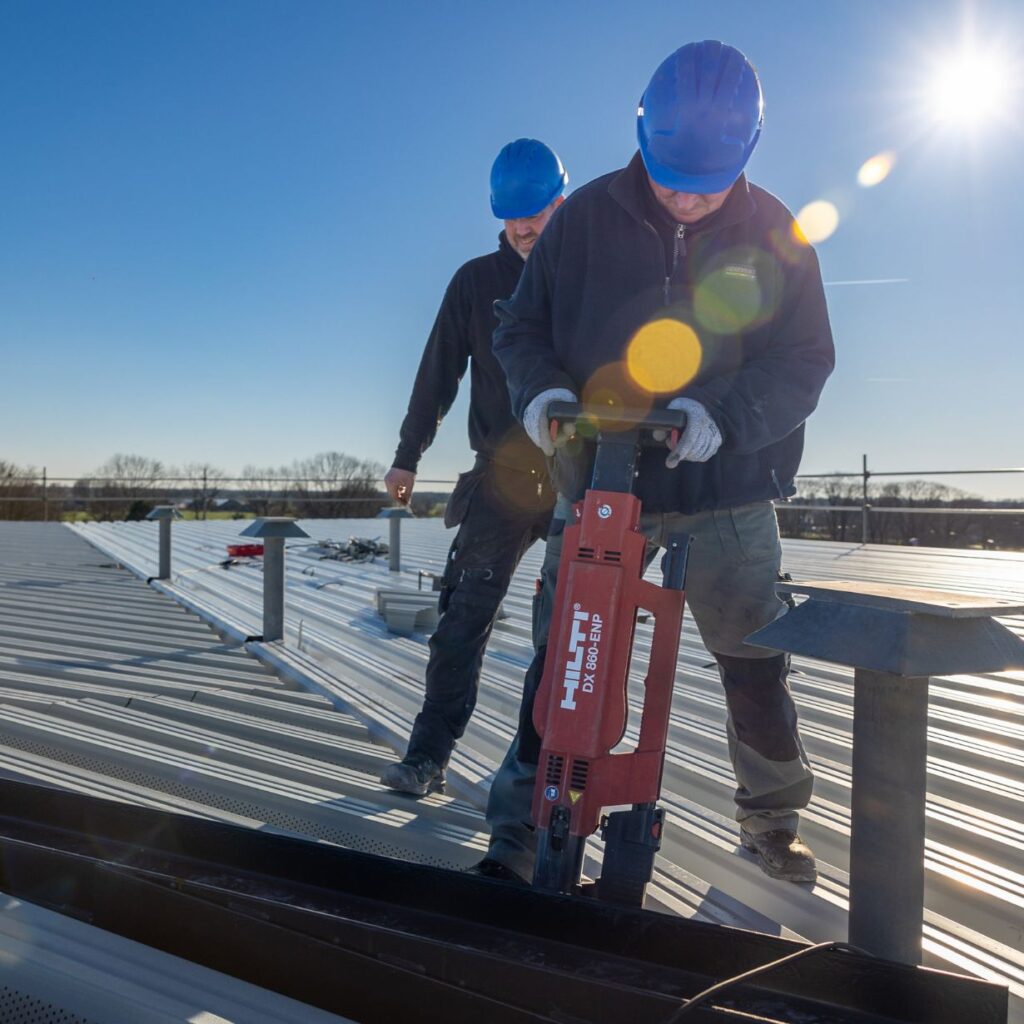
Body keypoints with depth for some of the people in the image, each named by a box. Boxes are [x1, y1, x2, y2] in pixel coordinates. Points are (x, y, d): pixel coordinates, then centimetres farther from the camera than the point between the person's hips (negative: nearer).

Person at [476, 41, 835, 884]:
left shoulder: (773, 234, 0)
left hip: (728, 494, 1)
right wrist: (540, 390, -19)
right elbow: (522, 326, 3)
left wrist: (723, 416, -23)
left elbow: (804, 362, -4)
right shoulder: (587, 218, -2)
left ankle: (773, 823, 34)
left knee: (757, 666, 10)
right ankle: (520, 835, 13)